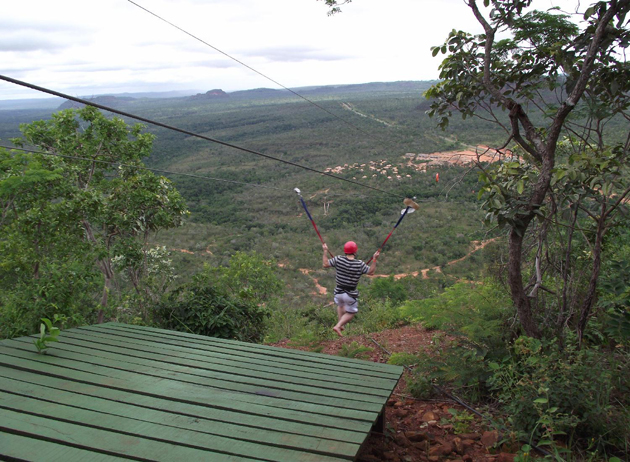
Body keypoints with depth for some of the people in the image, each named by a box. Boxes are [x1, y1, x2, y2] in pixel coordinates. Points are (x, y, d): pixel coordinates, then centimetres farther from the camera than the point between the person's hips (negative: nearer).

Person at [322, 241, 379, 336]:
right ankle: (338, 326, 0)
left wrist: (325, 251, 6)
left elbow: (325, 264, -3)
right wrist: (374, 259, 0)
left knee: (340, 305, 34)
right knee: (350, 313, 18)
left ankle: (340, 324, 26)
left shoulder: (338, 259, -13)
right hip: (350, 294, -3)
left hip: (339, 292, 3)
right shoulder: (359, 264, -16)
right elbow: (371, 272, -3)